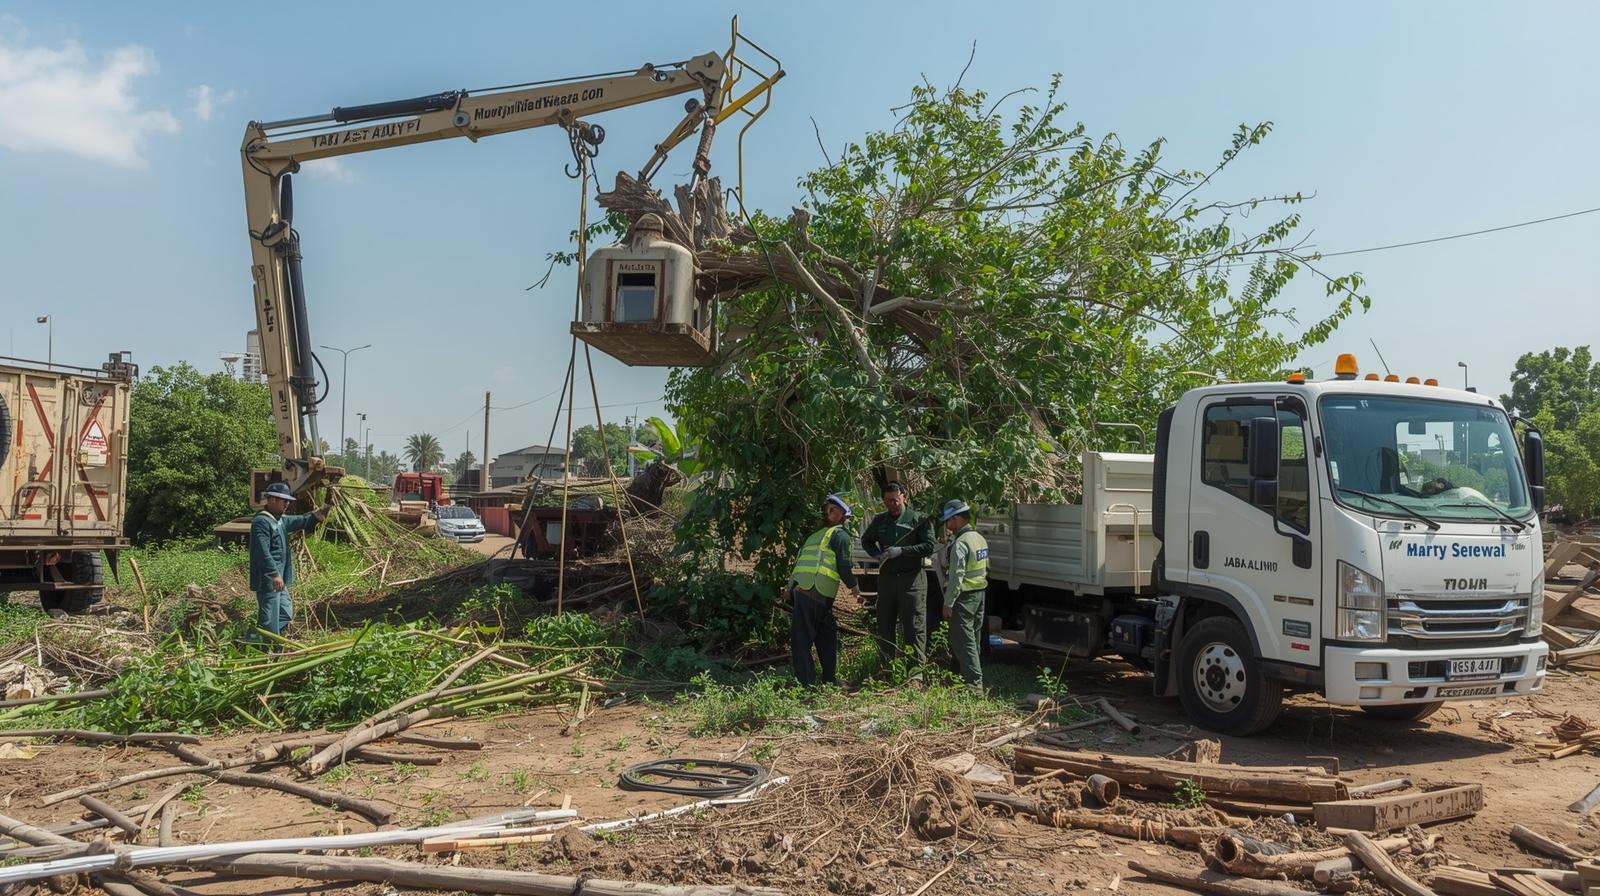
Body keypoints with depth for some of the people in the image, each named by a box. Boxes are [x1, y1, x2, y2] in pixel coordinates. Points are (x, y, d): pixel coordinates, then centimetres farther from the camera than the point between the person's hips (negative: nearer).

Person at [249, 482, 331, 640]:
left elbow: (303, 521, 20)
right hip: (267, 580, -10)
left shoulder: (281, 520, 14)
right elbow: (263, 551, -24)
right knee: (270, 619, -5)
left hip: (279, 581, 10)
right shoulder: (261, 522, -16)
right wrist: (274, 574, -29)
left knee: (285, 614, 18)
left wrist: (326, 507, 9)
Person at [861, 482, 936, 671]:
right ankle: (885, 668, 22)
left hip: (911, 579, -5)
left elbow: (929, 547, -11)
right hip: (886, 578, 5)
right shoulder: (880, 521, 10)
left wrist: (901, 551, -18)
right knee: (884, 626, 11)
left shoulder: (918, 519, -4)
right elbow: (866, 540, 24)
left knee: (915, 627, -4)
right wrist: (876, 554, 3)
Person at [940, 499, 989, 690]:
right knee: (974, 640, 18)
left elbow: (956, 577, -21)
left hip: (964, 597, -9)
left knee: (963, 641, -5)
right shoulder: (980, 539, 11)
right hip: (980, 595, 10)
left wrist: (948, 603, -17)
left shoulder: (960, 543, -18)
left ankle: (974, 683, -7)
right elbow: (986, 569, 19)